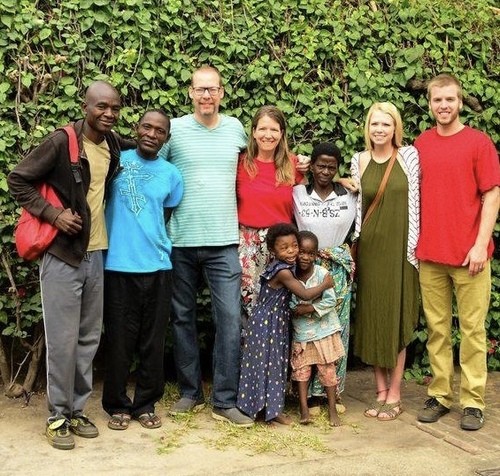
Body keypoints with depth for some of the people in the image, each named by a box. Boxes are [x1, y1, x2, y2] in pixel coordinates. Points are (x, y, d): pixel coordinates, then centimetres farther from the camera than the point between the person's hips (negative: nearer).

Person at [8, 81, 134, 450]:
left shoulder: (115, 145, 4)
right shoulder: (61, 142, -12)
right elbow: (18, 181, -7)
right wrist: (53, 214, -15)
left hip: (95, 255, 6)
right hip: (61, 255, -6)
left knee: (89, 338, 11)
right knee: (63, 340, -1)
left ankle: (77, 409, 24)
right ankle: (58, 416, 13)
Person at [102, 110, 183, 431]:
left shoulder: (171, 175, 8)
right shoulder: (116, 161, 2)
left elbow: (165, 220, 12)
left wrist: (154, 245, 5)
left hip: (157, 266, 2)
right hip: (118, 265, -2)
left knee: (153, 342, 8)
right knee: (119, 340, 5)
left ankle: (146, 404, 23)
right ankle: (118, 405, 20)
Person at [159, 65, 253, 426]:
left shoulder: (235, 128, 7)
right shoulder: (174, 129, -1)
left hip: (223, 242, 1)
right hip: (181, 241, 0)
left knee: (230, 320, -4)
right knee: (183, 318, 9)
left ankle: (225, 401, 6)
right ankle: (190, 392, 24)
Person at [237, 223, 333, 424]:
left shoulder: (279, 266, 5)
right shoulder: (283, 272, -22)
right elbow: (305, 294, -23)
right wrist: (325, 284, -9)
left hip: (276, 323, 9)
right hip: (268, 325, -9)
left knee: (275, 365, 14)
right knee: (269, 365, 0)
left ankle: (272, 407, 23)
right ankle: (272, 410, 9)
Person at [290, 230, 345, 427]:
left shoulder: (322, 273, -13)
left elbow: (330, 300, -16)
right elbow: (287, 304, -1)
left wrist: (310, 309, -22)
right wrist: (295, 310, -21)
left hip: (323, 330, -2)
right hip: (300, 332, 2)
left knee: (327, 370, 6)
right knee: (301, 370, 5)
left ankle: (332, 410, 17)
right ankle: (304, 409, 14)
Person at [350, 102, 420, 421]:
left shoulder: (409, 156, -1)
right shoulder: (359, 161, 7)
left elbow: (413, 204, -3)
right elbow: (358, 208, 9)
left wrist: (411, 247, -8)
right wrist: (354, 248, 4)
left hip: (398, 248, -3)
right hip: (369, 248, 3)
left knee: (396, 318, 2)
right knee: (371, 317, 6)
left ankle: (394, 395, 11)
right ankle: (381, 391, 18)